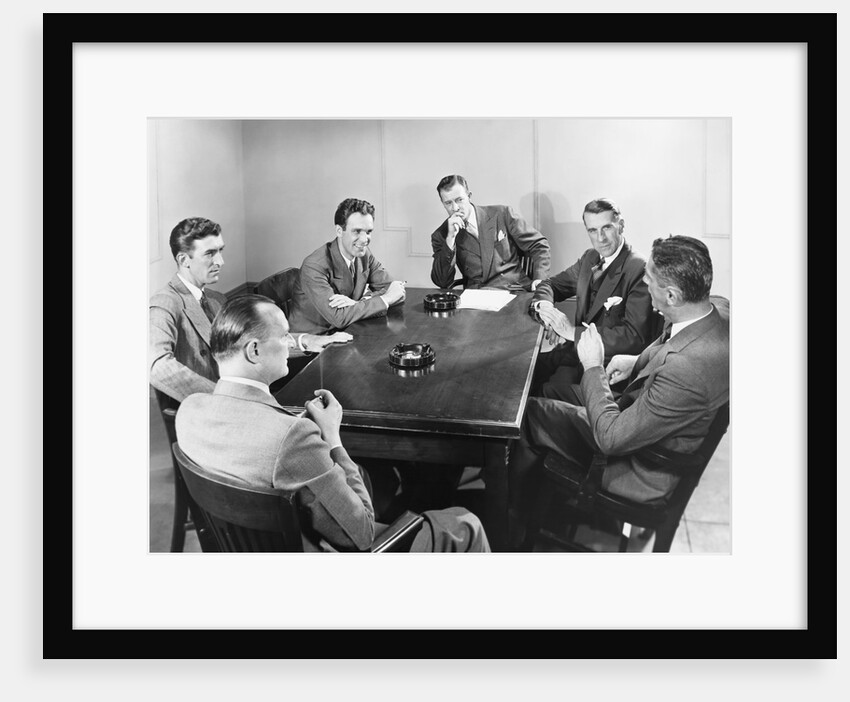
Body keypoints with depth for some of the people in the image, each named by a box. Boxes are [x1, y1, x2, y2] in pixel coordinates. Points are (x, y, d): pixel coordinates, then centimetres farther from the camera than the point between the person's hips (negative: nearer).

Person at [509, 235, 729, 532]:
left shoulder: (688, 368, -42)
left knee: (528, 414, 1)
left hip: (643, 471, -9)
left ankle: (514, 511, 30)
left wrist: (594, 367, -21)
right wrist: (638, 361, -4)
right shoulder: (719, 309, -14)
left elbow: (611, 438, -32)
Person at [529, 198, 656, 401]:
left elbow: (635, 337, -22)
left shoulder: (639, 270, -15)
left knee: (551, 391, -27)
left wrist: (574, 332, -22)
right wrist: (543, 306, -9)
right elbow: (551, 284, 16)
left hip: (608, 362, -7)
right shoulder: (589, 258, 10)